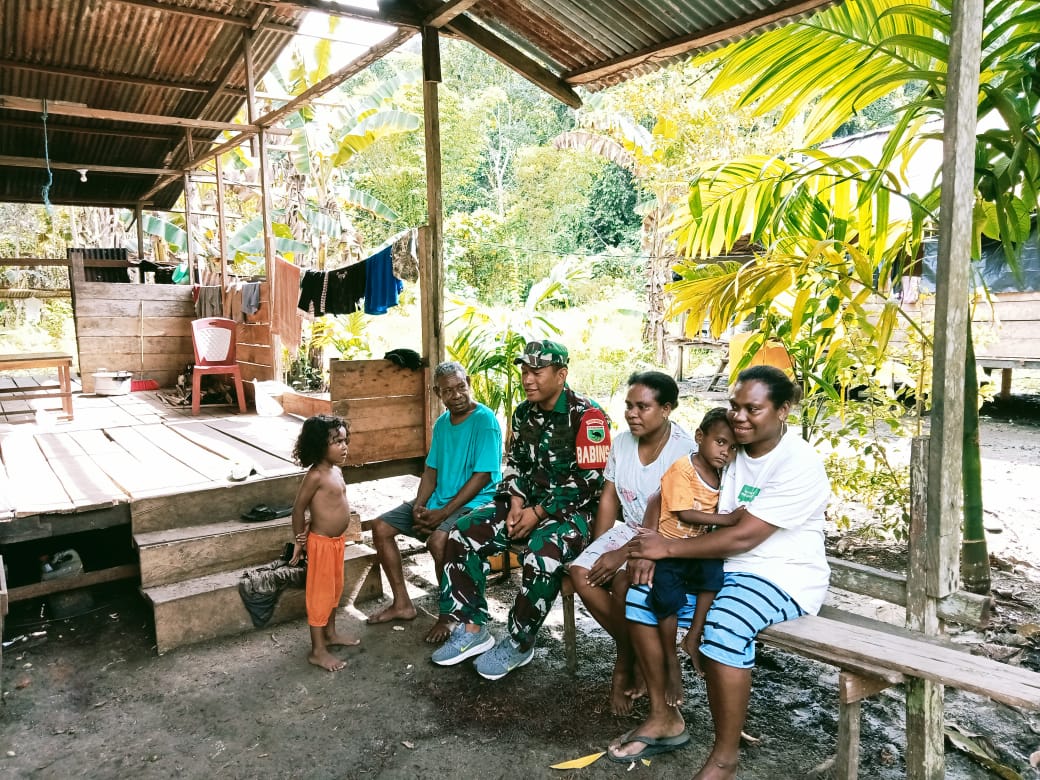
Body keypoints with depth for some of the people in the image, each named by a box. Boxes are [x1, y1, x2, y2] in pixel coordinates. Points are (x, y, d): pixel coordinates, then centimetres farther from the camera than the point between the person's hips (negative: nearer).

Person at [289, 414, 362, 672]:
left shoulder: (336, 471, 4)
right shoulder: (316, 475, -23)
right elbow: (298, 507, -15)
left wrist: (309, 529, 6)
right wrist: (299, 540, -5)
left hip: (337, 540, 9)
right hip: (321, 542, -9)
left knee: (335, 589, 21)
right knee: (320, 593, 1)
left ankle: (330, 633, 38)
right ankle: (317, 650, 12)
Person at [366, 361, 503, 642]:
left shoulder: (485, 420, -16)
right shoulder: (441, 423, 8)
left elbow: (482, 476, -20)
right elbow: (431, 470, 12)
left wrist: (444, 513, -21)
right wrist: (419, 505, -7)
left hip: (475, 502, -8)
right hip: (438, 501, 8)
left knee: (438, 539, -35)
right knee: (381, 527, 1)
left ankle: (448, 615, -12)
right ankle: (402, 603, 11)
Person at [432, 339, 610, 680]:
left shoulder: (587, 416, -16)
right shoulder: (523, 413, 6)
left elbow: (589, 480, -20)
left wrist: (539, 513, -19)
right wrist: (515, 502, -6)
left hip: (571, 511, -7)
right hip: (527, 505, 7)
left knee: (541, 559, -36)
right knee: (463, 535, -8)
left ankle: (519, 644, -11)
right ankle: (472, 629, 2)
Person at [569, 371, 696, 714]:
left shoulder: (685, 450, -18)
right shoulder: (621, 442, 2)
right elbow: (609, 499, 7)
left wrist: (622, 554, -24)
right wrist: (597, 550, -3)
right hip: (628, 530, 7)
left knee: (623, 581, -31)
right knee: (581, 572, -17)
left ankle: (625, 665, -3)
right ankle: (635, 650, 0)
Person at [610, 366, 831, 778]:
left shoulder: (799, 465, -18)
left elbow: (744, 536, -24)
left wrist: (669, 548, -20)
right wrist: (649, 544, -12)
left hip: (783, 577, -7)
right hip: (723, 567, 8)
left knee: (721, 631, -34)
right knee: (642, 595, -6)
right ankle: (664, 717, 7)